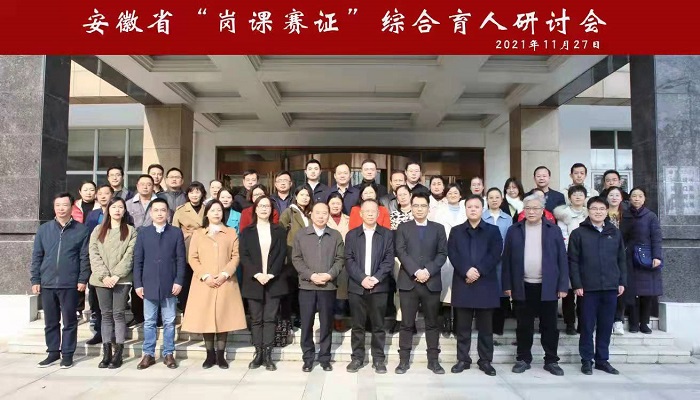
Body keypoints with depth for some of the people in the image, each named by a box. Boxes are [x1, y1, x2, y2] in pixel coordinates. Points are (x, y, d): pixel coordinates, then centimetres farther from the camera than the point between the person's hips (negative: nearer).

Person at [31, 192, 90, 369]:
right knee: (50, 321, 12)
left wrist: (83, 279, -9)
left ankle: (67, 353, 17)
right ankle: (53, 352, 25)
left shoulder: (82, 230, -1)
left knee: (69, 321, 6)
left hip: (70, 284, -3)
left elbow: (85, 257, -3)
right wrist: (35, 280, 3)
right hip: (47, 284, 3)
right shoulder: (44, 229, 6)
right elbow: (37, 256, 8)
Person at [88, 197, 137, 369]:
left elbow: (129, 256, -4)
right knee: (106, 314, 6)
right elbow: (94, 255, 2)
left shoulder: (130, 231, 5)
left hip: (122, 279, -2)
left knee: (118, 313, -3)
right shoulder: (98, 231, 12)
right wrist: (104, 276, -10)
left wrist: (116, 275, -13)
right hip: (102, 279, 3)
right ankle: (106, 353, 11)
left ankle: (118, 354, 1)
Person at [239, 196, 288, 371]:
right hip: (253, 281, 1)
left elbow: (282, 255, 0)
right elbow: (244, 256, 0)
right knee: (256, 319, 5)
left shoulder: (279, 231, 8)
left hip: (274, 281, 0)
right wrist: (256, 274, -14)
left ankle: (268, 355, 5)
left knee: (270, 318, 1)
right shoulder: (247, 232, 9)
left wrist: (271, 274, -12)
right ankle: (258, 353, 12)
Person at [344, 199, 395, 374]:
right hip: (357, 286, 1)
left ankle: (378, 359, 14)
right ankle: (357, 357, 16)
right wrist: (362, 278, -12)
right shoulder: (351, 235, 9)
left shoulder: (387, 234, 7)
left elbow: (389, 260, -1)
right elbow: (349, 260, 1)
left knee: (378, 325, 5)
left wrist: (376, 278, -13)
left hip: (379, 286, -1)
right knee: (357, 325, 6)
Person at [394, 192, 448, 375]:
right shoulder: (403, 228, 8)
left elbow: (442, 253, 2)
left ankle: (433, 360, 16)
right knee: (407, 323, 4)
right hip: (408, 282, -1)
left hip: (432, 282, 1)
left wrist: (428, 271, -12)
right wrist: (416, 271, -15)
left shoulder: (438, 228, 11)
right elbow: (401, 252, -3)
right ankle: (404, 360, 12)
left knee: (432, 323, 7)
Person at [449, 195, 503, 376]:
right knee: (463, 326, 6)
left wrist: (479, 270, -15)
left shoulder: (493, 231, 7)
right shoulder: (456, 231, 10)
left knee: (486, 326, 7)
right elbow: (452, 254, -1)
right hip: (462, 284, 1)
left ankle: (485, 361, 18)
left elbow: (495, 255, -5)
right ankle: (462, 359, 16)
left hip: (485, 284, -1)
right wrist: (466, 271, -16)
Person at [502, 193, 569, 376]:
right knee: (524, 326, 9)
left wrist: (563, 286, -4)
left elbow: (562, 259, 1)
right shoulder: (514, 230, 4)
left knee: (549, 326, 8)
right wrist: (507, 285, -1)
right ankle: (523, 359, 21)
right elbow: (507, 259, 4)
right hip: (522, 287, 1)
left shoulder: (554, 230, 3)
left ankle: (551, 360, 20)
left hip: (548, 287, 0)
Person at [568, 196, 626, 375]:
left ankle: (602, 359, 22)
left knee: (606, 326, 10)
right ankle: (587, 360, 14)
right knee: (587, 326, 3)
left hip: (611, 287, 3)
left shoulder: (615, 233, 10)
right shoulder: (578, 233, -1)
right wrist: (577, 284, -9)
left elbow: (621, 259, 13)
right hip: (588, 287, -3)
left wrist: (622, 281, 6)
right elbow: (573, 261, -3)